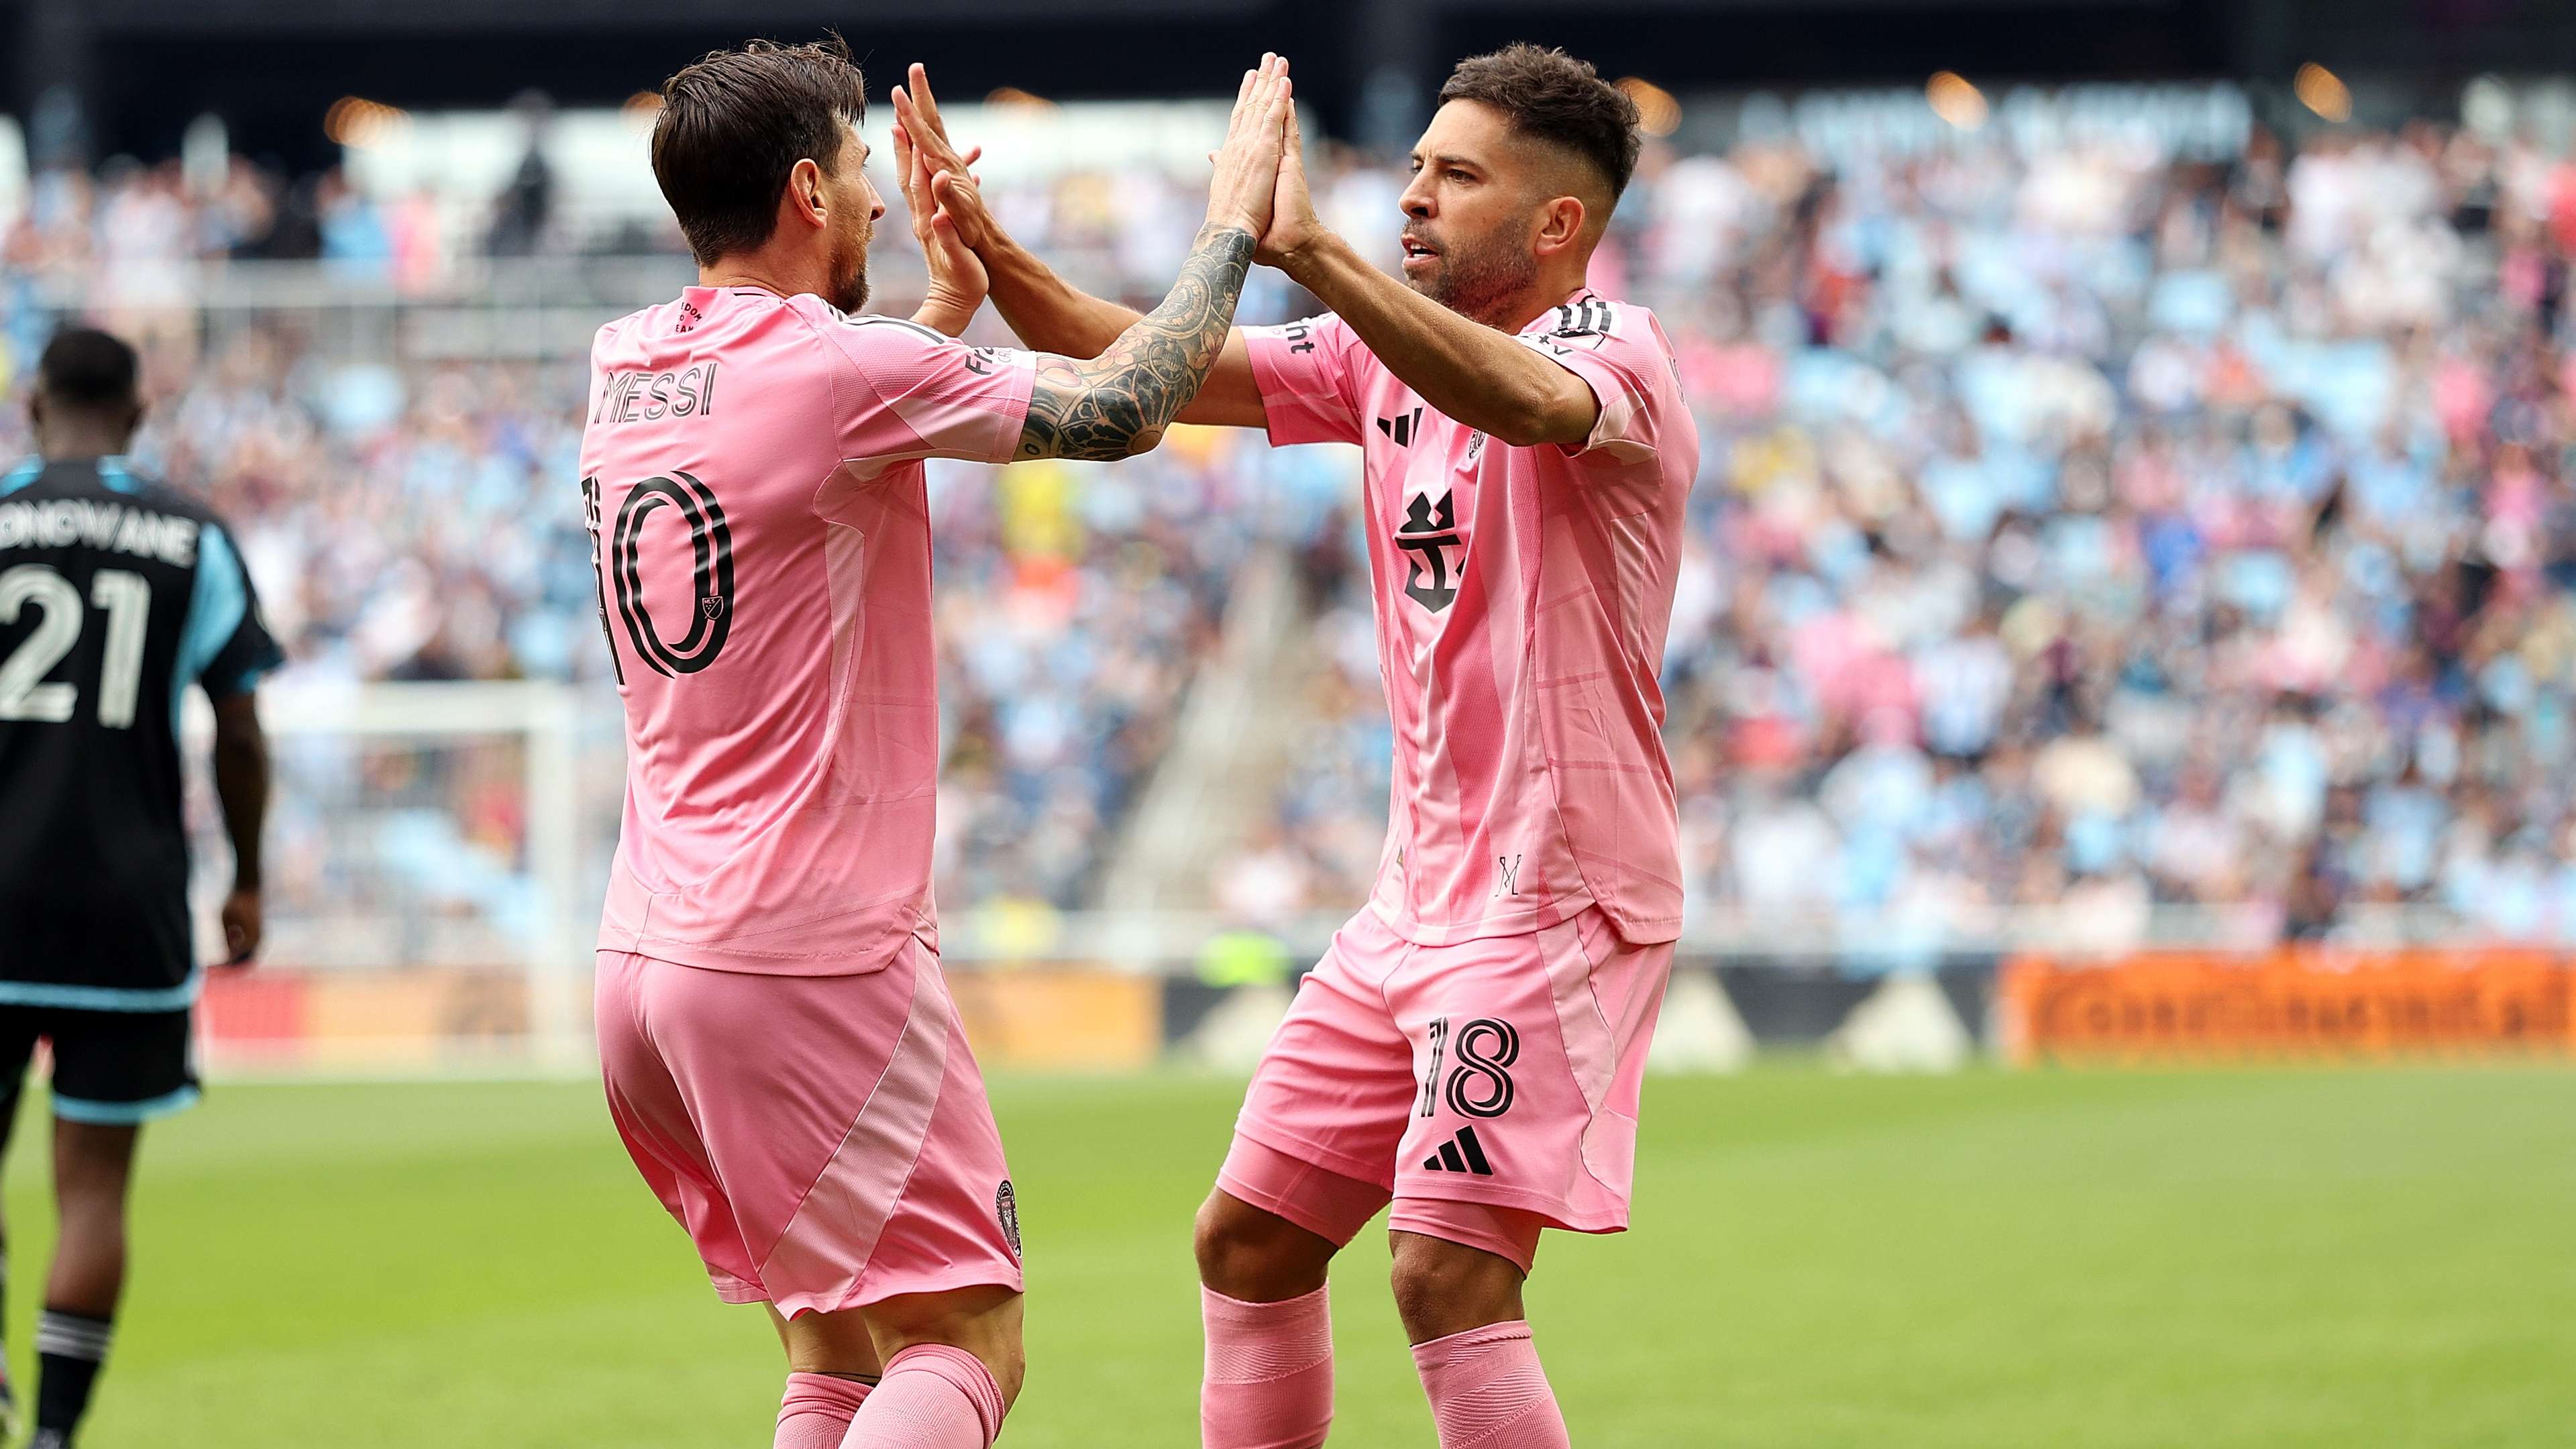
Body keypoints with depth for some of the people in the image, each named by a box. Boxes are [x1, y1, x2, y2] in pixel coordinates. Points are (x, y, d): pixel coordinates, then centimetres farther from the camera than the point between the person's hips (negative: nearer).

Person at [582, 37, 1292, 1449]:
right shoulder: (839, 369, -13)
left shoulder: (625, 366, 10)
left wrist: (947, 307, 31)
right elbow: (1118, 409, -6)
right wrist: (1233, 225, 7)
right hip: (810, 961, -8)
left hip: (644, 955, 8)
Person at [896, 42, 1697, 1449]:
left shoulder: (1612, 350, -12)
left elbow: (1523, 401, -36)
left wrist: (1307, 248, -45)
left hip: (1557, 897, -9)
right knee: (1246, 1242, 12)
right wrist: (993, 254, -8)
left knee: (1449, 1278, -19)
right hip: (1419, 895, 9)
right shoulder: (1387, 355, 12)